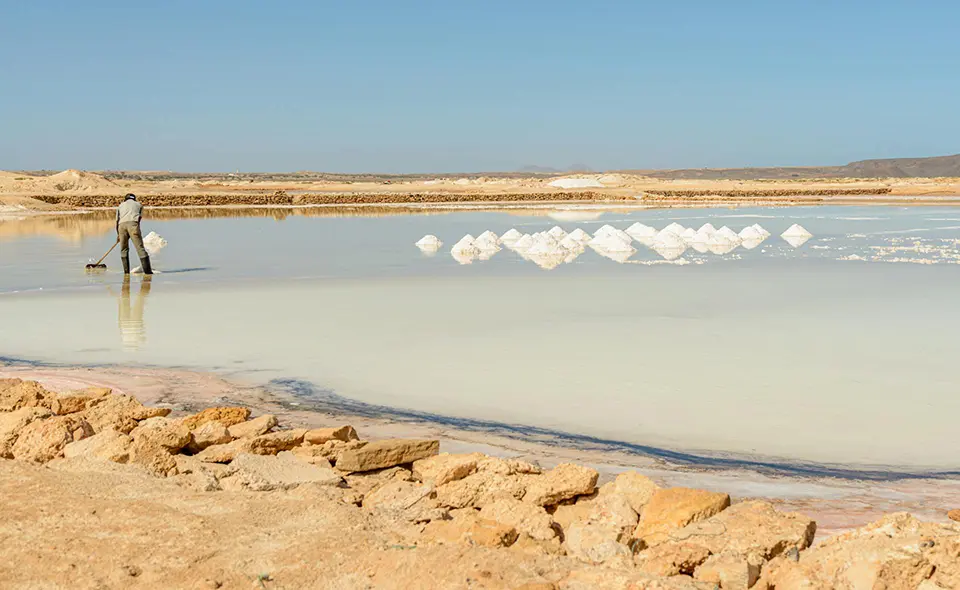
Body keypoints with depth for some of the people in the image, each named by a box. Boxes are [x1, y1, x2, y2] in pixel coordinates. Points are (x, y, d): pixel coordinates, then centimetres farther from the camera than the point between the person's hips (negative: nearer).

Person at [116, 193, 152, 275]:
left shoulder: (121, 205, 31)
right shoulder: (139, 205, 28)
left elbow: (117, 221, 28)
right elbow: (139, 217, 18)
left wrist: (118, 234, 36)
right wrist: (135, 230, 20)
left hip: (122, 225, 2)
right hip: (133, 223, -2)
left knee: (124, 249, 14)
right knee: (140, 247, -5)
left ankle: (126, 271, 10)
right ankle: (147, 270, -11)